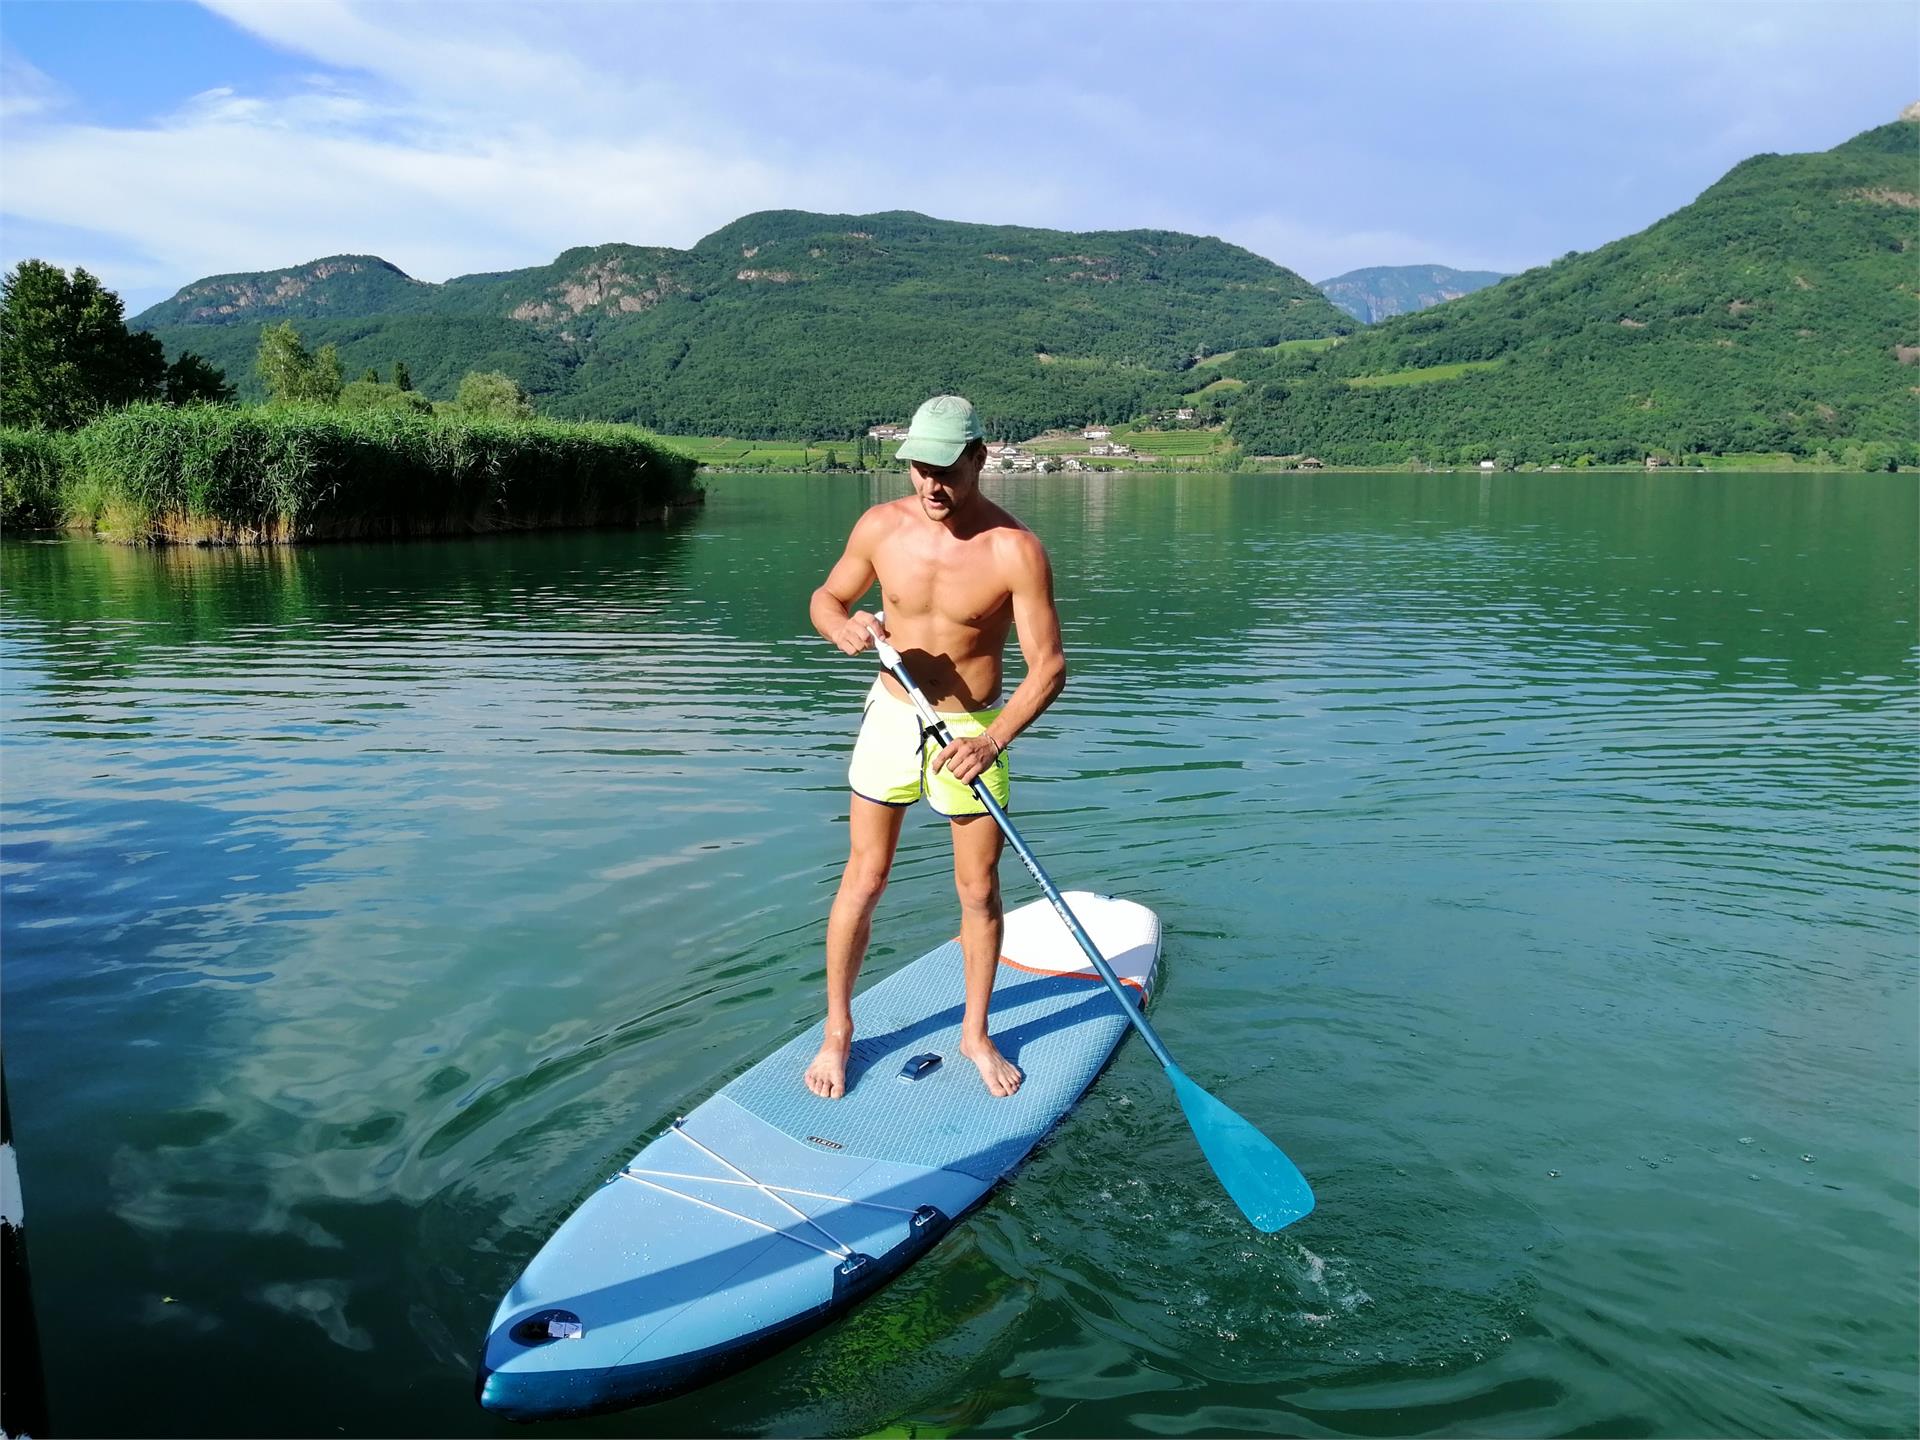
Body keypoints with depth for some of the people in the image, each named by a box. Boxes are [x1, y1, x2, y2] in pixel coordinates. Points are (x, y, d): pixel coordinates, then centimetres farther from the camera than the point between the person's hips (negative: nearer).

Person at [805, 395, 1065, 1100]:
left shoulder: (1015, 550, -18)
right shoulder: (881, 526, -8)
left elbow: (1049, 664, -16)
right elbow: (826, 598, 8)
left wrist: (993, 741, -29)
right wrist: (843, 627, -17)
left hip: (974, 731, -2)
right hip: (892, 718, 2)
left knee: (979, 889, 8)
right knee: (864, 879, 7)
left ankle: (975, 1032, 29)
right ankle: (837, 1030, 25)